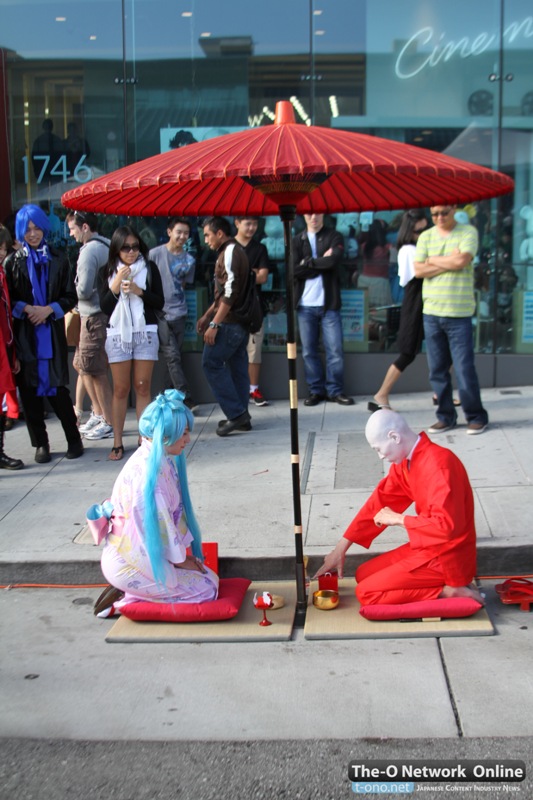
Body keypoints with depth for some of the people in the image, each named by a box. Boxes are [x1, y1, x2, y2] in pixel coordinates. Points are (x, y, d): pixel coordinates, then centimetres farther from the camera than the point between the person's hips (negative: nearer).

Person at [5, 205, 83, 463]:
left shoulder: (58, 259, 8)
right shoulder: (13, 262, 7)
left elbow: (70, 297, 7)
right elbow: (7, 299, 6)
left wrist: (48, 309, -8)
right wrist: (26, 309, -11)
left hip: (52, 333, -1)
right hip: (24, 333, 1)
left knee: (57, 388, -4)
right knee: (30, 389, 1)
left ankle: (74, 439, 11)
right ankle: (40, 443, 12)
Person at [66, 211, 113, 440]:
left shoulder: (89, 251, -15)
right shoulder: (106, 245, 12)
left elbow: (83, 290, -19)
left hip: (95, 317, -9)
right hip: (101, 314, 9)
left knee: (96, 372, -2)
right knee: (81, 364, 18)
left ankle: (109, 423, 5)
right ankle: (98, 413, 23)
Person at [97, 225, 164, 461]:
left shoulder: (149, 268, 2)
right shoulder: (106, 272, 3)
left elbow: (160, 302, 0)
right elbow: (104, 307, -2)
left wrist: (138, 291, -14)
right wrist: (115, 286, -15)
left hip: (145, 333, 0)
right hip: (118, 334, 0)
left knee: (142, 387, 2)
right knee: (121, 389, 3)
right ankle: (117, 443, 7)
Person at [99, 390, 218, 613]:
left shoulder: (163, 461, 6)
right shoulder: (147, 470, -25)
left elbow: (173, 513, 11)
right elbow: (158, 522, -21)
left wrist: (182, 556, 6)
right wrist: (180, 560, -9)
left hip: (141, 555, 9)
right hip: (129, 564, -9)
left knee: (210, 577, 11)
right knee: (206, 589, -7)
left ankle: (130, 594, 11)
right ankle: (128, 598, -2)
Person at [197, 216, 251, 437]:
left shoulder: (229, 252, -12)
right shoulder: (236, 251, 18)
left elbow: (230, 291, -21)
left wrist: (214, 324, -20)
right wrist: (208, 315, 24)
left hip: (229, 322, -10)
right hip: (240, 321, 10)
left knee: (211, 363, -6)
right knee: (237, 366, 10)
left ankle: (236, 413, -7)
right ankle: (241, 417, 13)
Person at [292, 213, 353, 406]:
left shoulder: (334, 237, 6)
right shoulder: (297, 241, 9)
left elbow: (333, 260, -14)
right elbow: (295, 270, -5)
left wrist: (308, 262, -6)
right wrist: (322, 263, -7)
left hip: (329, 304, -1)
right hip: (305, 305, 2)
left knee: (335, 350, -3)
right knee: (308, 351, 4)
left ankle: (335, 390, 8)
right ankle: (316, 390, 14)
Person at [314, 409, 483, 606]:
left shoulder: (438, 464, -26)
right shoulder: (405, 462, 3)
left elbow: (447, 525, -33)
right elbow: (380, 501, 8)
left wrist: (399, 519, -18)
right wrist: (340, 549, 7)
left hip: (448, 558, -10)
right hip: (426, 547, 10)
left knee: (366, 593, -11)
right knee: (363, 575, 15)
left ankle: (448, 592, -7)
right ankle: (442, 584, 7)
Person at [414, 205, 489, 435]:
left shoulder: (468, 232, 1)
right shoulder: (425, 237, 10)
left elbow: (461, 261, -16)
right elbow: (418, 270, -2)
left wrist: (432, 260, -3)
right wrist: (449, 263, -9)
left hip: (459, 314, -3)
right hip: (431, 312, 4)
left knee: (464, 368, -4)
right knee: (437, 370, 5)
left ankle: (476, 416, 11)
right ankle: (446, 416, 17)